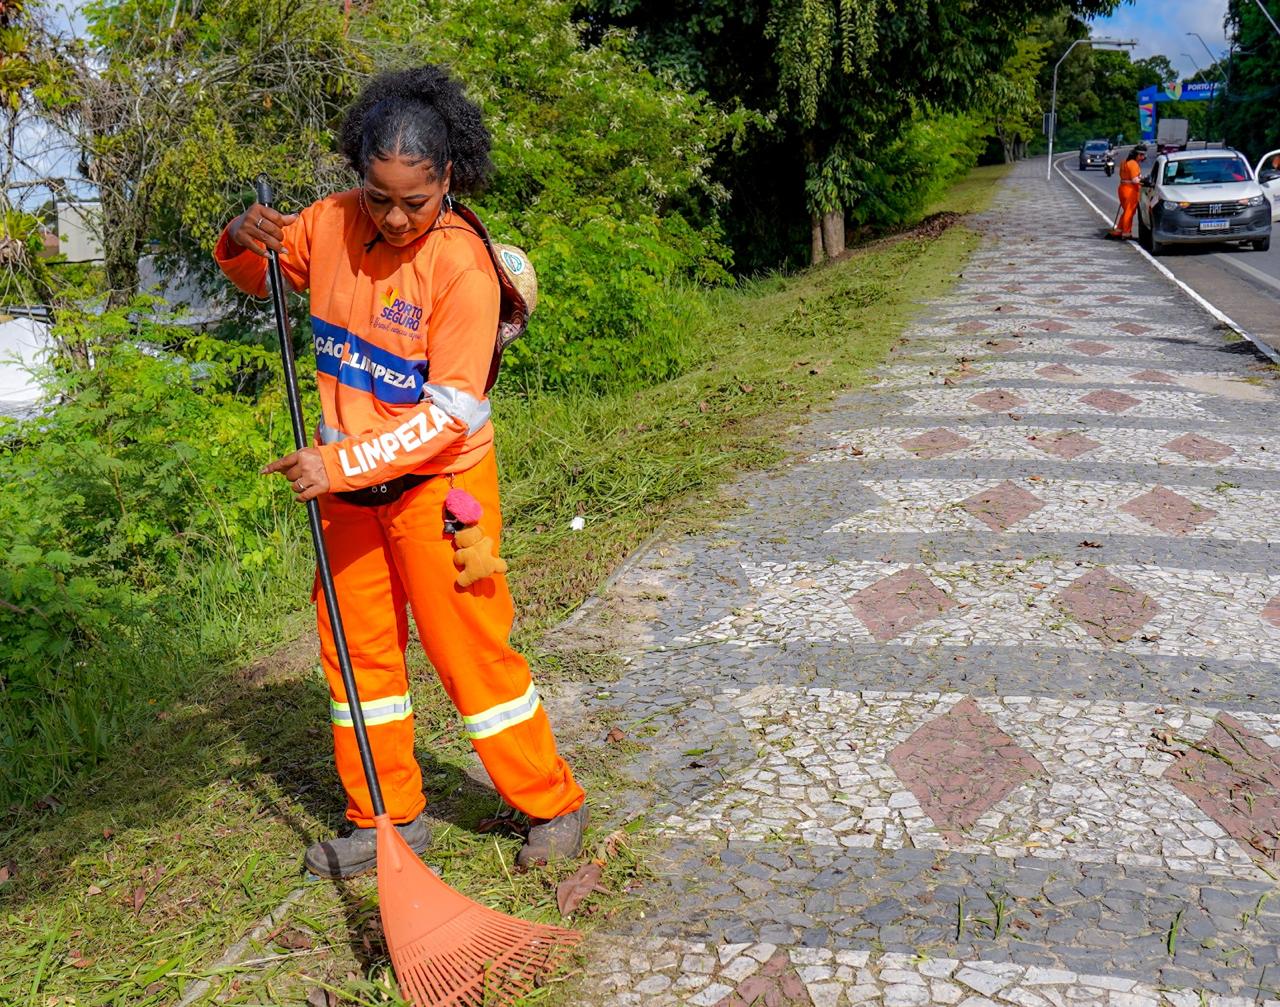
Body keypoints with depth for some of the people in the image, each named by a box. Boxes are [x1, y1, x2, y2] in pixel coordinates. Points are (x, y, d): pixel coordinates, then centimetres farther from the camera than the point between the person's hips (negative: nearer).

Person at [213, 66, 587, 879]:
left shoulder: (463, 266, -21)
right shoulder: (333, 223, -3)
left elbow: (451, 413, -23)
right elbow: (261, 272, 16)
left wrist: (341, 463, -26)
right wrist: (243, 241, -8)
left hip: (436, 486, -6)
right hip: (349, 483, 7)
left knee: (471, 652, 1)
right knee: (357, 650, 13)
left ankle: (553, 805, 20)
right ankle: (388, 818, 29)